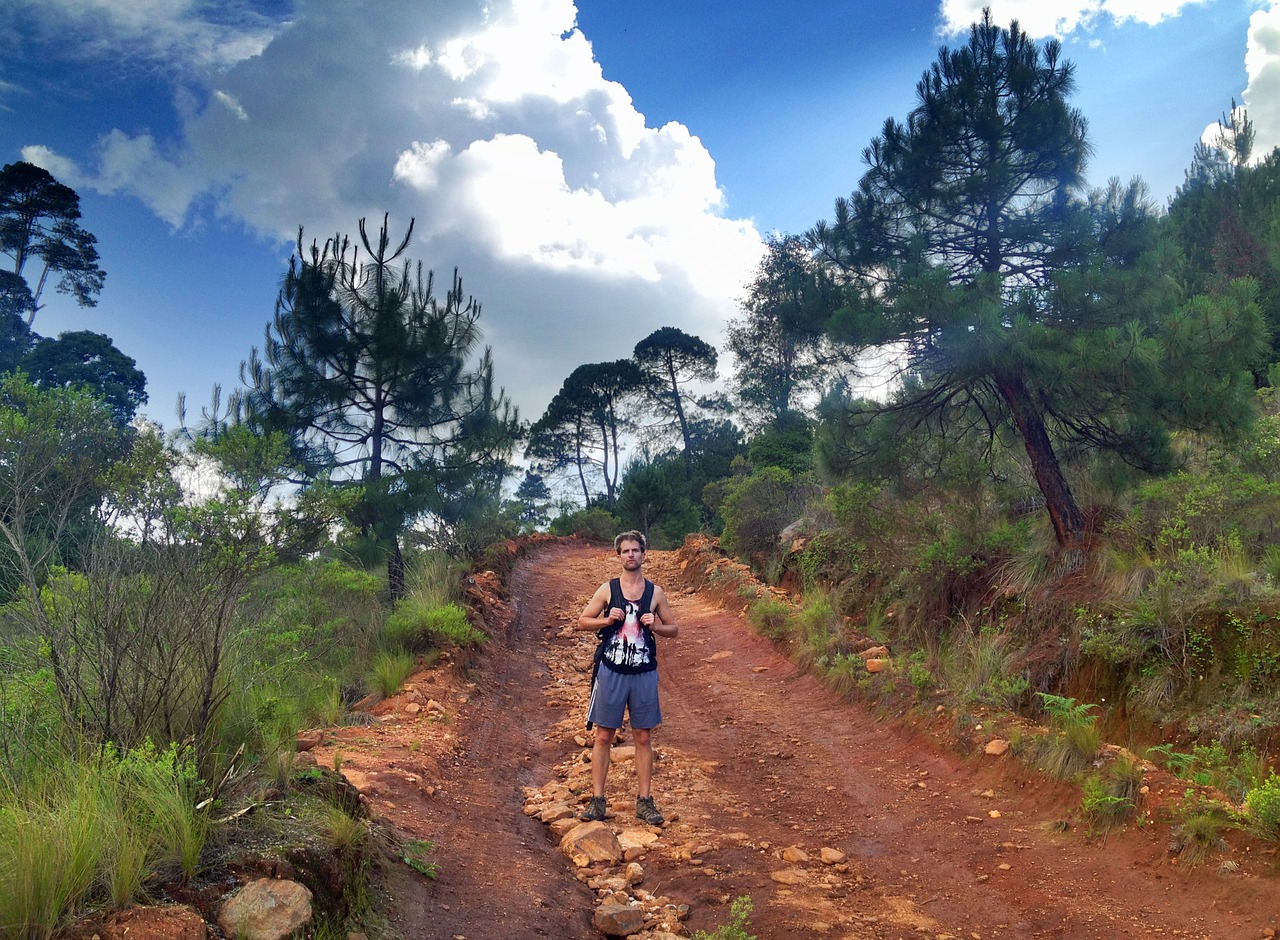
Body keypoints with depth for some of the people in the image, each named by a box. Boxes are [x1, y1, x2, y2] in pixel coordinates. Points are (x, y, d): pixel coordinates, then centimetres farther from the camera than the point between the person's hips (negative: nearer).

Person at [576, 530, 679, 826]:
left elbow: (674, 629, 9)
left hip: (644, 674, 1)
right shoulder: (607, 589, 0)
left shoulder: (655, 592, 3)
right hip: (611, 672, -1)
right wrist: (607, 619, -13)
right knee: (603, 736, 4)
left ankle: (645, 801, 16)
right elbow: (582, 621, 4)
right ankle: (597, 801, 12)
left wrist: (655, 626, -11)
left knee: (643, 737, 7)